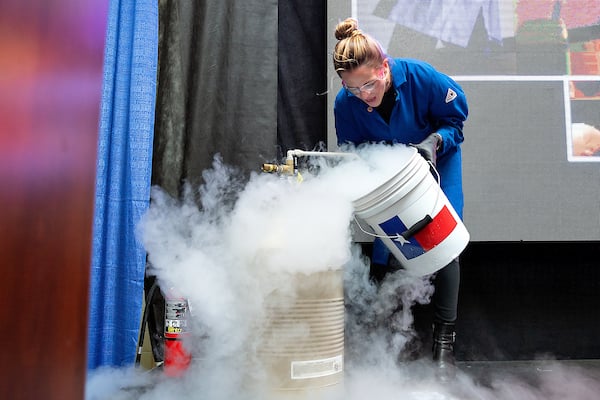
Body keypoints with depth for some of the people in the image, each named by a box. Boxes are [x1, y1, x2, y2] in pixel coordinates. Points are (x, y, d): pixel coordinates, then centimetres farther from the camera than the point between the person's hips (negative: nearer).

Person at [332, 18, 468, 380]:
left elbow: (456, 115, -12)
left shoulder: (419, 76, -29)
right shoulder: (345, 104, -22)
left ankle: (445, 341, 2)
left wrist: (434, 141, -29)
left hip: (438, 160, -1)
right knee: (389, 246, -5)